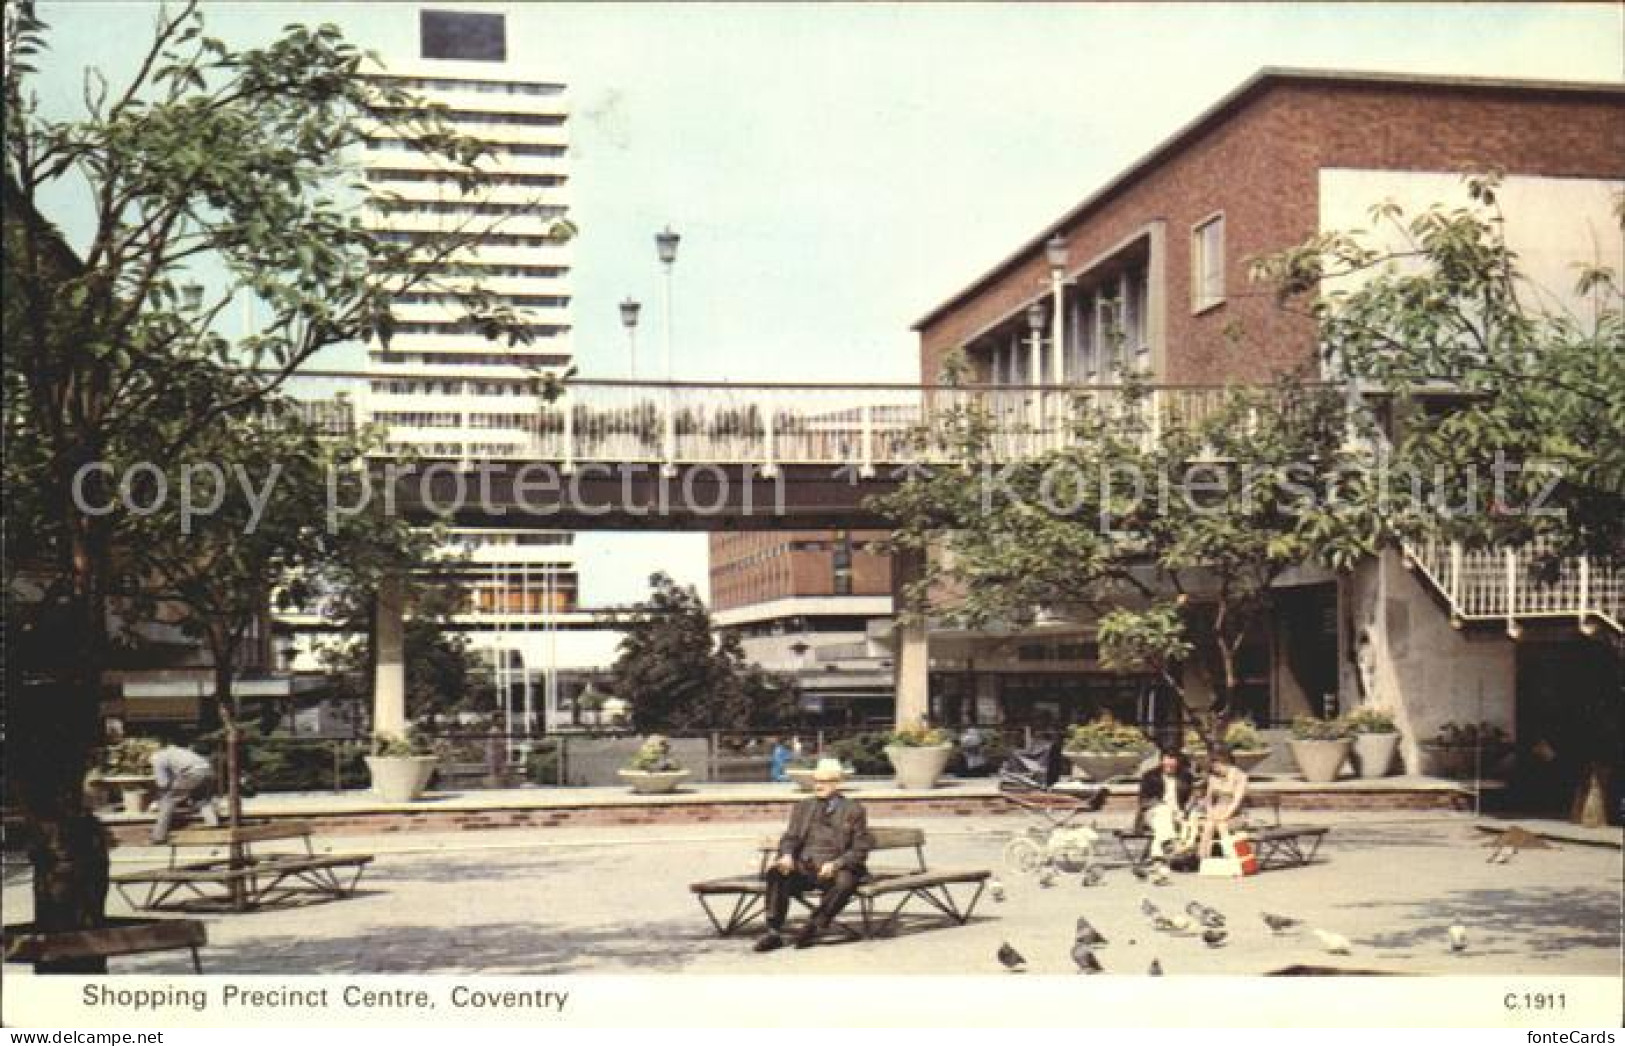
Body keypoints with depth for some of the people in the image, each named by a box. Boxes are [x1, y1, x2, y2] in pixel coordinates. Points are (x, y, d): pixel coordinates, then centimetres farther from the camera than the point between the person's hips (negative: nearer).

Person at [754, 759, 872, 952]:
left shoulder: (853, 810, 9)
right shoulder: (803, 807, 20)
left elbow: (860, 849, 2)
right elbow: (790, 838, 13)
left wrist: (835, 864, -15)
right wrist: (786, 855, -11)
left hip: (835, 870, -3)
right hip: (803, 868, 3)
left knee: (845, 882, -37)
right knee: (776, 873, -28)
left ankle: (815, 927, -27)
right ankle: (774, 932, -26)